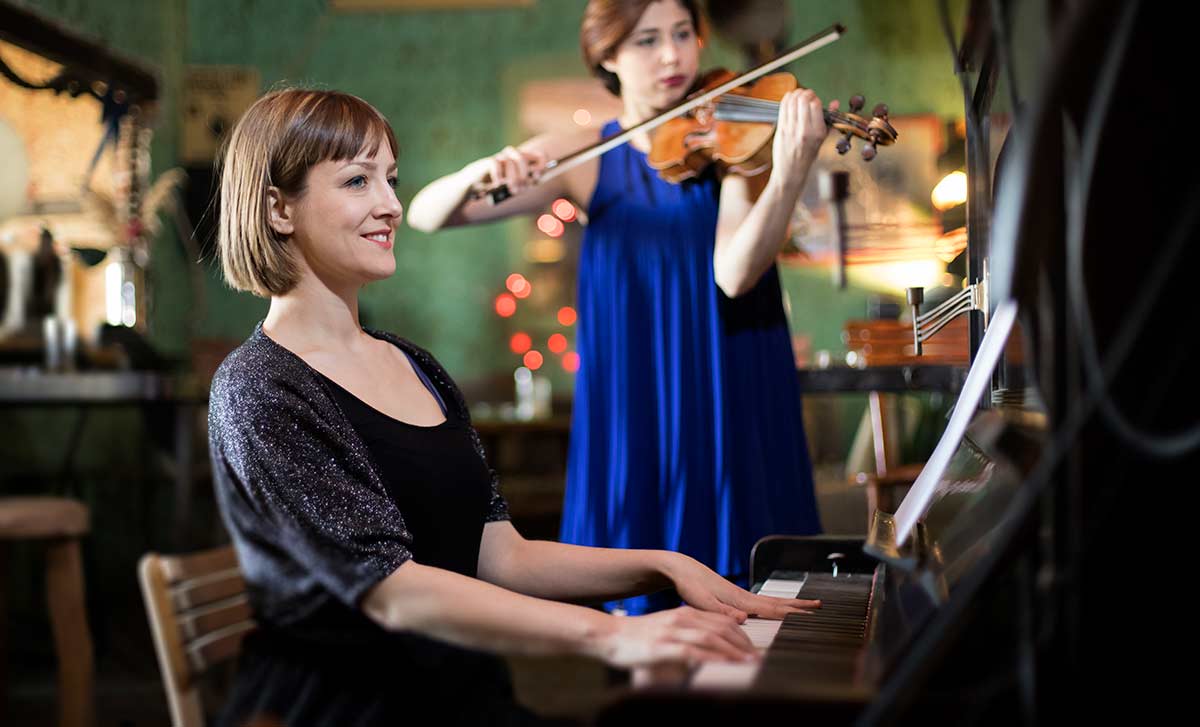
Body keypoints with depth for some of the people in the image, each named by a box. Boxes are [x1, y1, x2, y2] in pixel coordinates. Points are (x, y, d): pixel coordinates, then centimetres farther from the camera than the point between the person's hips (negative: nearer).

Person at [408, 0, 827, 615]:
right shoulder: (584, 160, 2)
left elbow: (735, 273, -19)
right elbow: (425, 215, -2)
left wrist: (790, 173, -35)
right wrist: (477, 174, -24)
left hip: (730, 404, -1)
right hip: (633, 411, 1)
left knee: (744, 577, 4)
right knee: (642, 588, 6)